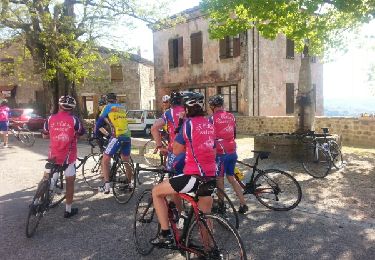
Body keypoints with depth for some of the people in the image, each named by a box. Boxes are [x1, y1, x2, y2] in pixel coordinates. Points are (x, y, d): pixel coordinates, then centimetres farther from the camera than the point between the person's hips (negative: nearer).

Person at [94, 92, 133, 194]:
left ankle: (106, 185, -1)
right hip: (127, 137, 6)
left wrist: (95, 135, 22)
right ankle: (129, 184, 26)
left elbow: (99, 122, 8)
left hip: (117, 137, -6)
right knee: (126, 161, 20)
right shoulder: (122, 107, 21)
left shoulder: (107, 107, 6)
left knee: (105, 160, 5)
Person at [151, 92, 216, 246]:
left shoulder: (189, 123, -10)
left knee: (156, 192, 8)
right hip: (210, 176, 8)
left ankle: (165, 234, 9)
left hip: (194, 176, -8)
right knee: (205, 215, 20)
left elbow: (176, 151, -4)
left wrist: (178, 130, 6)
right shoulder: (209, 124, 12)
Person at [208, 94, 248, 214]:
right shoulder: (231, 116, 6)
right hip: (232, 151, 6)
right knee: (231, 178, 16)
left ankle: (221, 205, 18)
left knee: (219, 179, 9)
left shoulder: (213, 118, -11)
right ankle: (243, 204, 15)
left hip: (221, 153, -6)